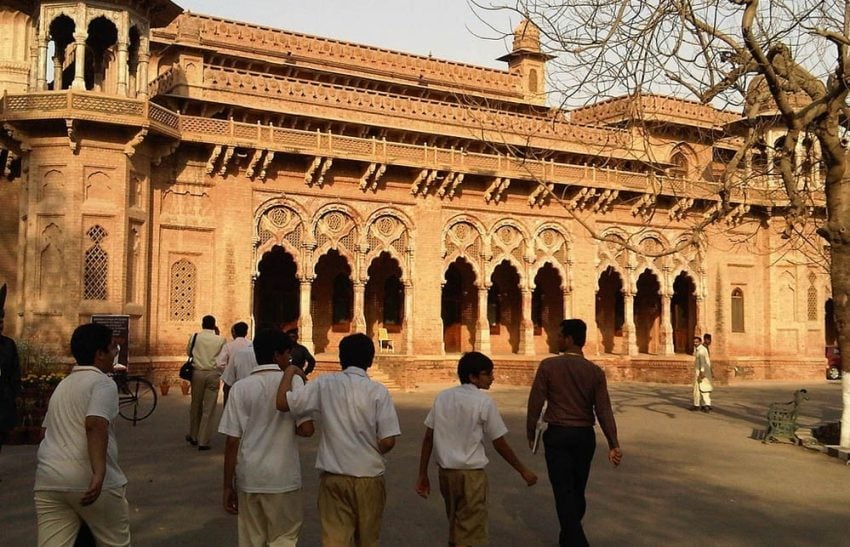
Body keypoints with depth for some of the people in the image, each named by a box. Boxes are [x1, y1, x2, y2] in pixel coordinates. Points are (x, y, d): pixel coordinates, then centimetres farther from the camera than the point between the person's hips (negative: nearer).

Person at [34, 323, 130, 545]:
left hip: (48, 479, 7)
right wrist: (99, 473, -32)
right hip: (89, 480, -7)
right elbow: (95, 425, -22)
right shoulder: (103, 383, -5)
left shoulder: (62, 386, 21)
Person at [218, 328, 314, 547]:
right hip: (282, 478, -2)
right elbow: (306, 429, -12)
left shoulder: (240, 388, -1)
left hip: (249, 478, 2)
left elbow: (232, 441, -2)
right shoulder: (292, 381, -6)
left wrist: (228, 486, 4)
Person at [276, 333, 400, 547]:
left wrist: (289, 371, 8)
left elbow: (283, 403, -7)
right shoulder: (378, 391, -9)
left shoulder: (325, 385, -5)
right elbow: (387, 441, -12)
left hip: (334, 477, 1)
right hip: (369, 477, 0)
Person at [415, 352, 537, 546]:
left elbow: (428, 438, 4)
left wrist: (422, 474, 11)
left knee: (455, 528, 21)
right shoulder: (484, 402, -9)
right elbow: (500, 444, -4)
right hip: (471, 474, -6)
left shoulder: (442, 397, 5)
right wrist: (523, 471, 7)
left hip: (445, 471, 6)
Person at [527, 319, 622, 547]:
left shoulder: (548, 366, -10)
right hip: (585, 436, 4)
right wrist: (613, 444, -9)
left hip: (558, 435, -4)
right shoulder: (595, 371, -2)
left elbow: (535, 402, -9)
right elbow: (603, 409, -8)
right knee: (578, 489, 18)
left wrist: (530, 433, 4)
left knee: (564, 492, -1)